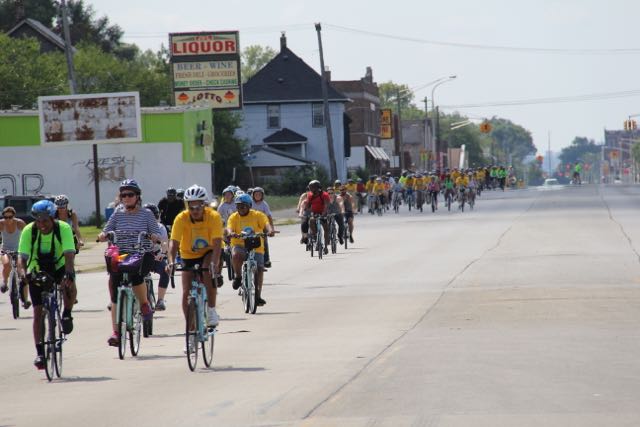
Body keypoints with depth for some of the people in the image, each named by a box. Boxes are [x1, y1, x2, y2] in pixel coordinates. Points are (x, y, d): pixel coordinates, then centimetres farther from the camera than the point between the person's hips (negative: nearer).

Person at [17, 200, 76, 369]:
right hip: (37, 270, 1)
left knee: (69, 286, -34)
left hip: (59, 268, -1)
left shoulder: (63, 228, -24)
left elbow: (69, 254, -34)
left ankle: (67, 315, -5)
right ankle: (40, 352, 2)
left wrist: (69, 274, -51)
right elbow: (22, 257, -26)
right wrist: (22, 273, -47)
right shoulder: (28, 231, -20)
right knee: (38, 311, -6)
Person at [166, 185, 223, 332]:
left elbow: (217, 242, -33)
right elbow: (174, 242, -29)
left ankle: (211, 310, -20)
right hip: (189, 255, 2)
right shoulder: (181, 218, -22)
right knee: (187, 293, -7)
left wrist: (215, 262, -48)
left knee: (208, 272, -34)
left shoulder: (214, 217, -24)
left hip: (208, 252, -2)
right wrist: (171, 262, -47)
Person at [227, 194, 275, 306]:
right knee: (236, 255, -34)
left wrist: (270, 230, -41)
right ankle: (238, 276, -9)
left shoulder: (258, 215, -1)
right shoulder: (234, 217, 2)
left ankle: (258, 296, 1)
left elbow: (266, 224, -17)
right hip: (239, 245, 0)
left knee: (259, 269, -9)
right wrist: (231, 233, -39)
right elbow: (229, 228, -14)